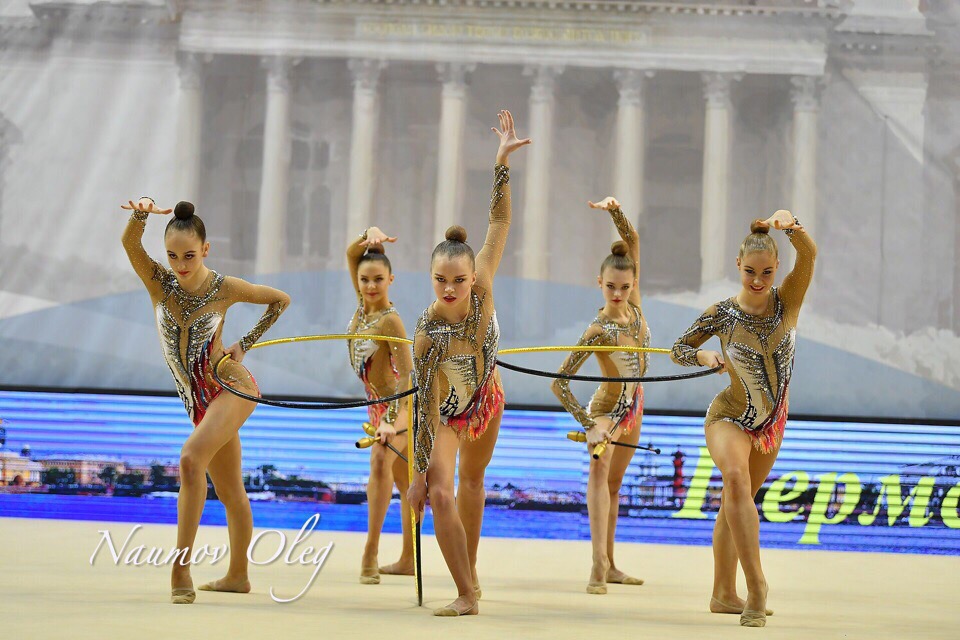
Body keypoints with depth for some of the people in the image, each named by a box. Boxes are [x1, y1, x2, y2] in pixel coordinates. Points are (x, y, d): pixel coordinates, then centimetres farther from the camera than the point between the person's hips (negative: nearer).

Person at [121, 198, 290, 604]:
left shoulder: (225, 289, -7)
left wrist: (246, 344, 2)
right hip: (198, 400, 5)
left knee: (191, 458, -27)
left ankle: (181, 567, -28)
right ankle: (237, 576, 27)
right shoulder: (158, 282, -2)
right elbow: (129, 243, -20)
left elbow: (281, 300, 7)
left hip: (231, 387, -5)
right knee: (229, 491, 14)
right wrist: (141, 213, -40)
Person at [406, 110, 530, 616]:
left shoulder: (481, 288, -27)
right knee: (441, 493, -21)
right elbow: (425, 404, -30)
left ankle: (469, 570, 40)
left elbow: (499, 222, -24)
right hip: (446, 410, -5)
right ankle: (467, 594, -18)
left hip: (486, 398, 5)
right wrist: (421, 471, -29)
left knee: (472, 480, 22)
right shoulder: (427, 332, -35)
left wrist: (503, 162, -32)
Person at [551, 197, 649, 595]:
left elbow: (633, 242, -7)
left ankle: (610, 566, 23)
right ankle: (599, 564, -42)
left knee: (614, 483, 14)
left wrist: (615, 210, -22)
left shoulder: (633, 307, -9)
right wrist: (588, 424, -30)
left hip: (633, 407, 8)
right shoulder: (599, 330, -26)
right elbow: (560, 381, -27)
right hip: (608, 408, -7)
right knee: (600, 469, -28)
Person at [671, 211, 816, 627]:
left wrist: (791, 226, -46)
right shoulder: (722, 314, -12)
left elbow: (809, 255, -26)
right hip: (730, 417, -4)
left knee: (736, 502, 17)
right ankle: (757, 585, -38)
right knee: (736, 480, -32)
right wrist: (704, 356, -22)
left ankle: (724, 594, 30)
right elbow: (678, 349, 0)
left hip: (771, 422, 4)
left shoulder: (787, 302, -9)